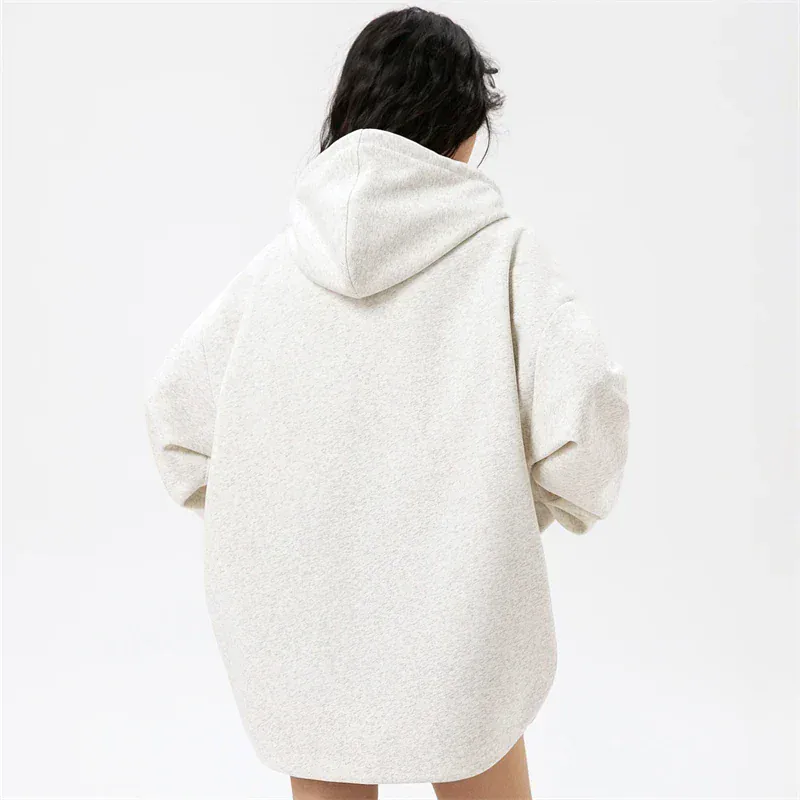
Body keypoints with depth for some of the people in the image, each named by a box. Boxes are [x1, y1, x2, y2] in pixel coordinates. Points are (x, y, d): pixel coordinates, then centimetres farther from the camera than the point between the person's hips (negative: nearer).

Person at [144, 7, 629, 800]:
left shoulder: (282, 259, 1)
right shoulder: (500, 249, -8)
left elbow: (176, 402, 3)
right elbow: (582, 405, -18)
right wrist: (554, 504, 2)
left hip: (301, 627, 3)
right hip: (455, 620, -2)